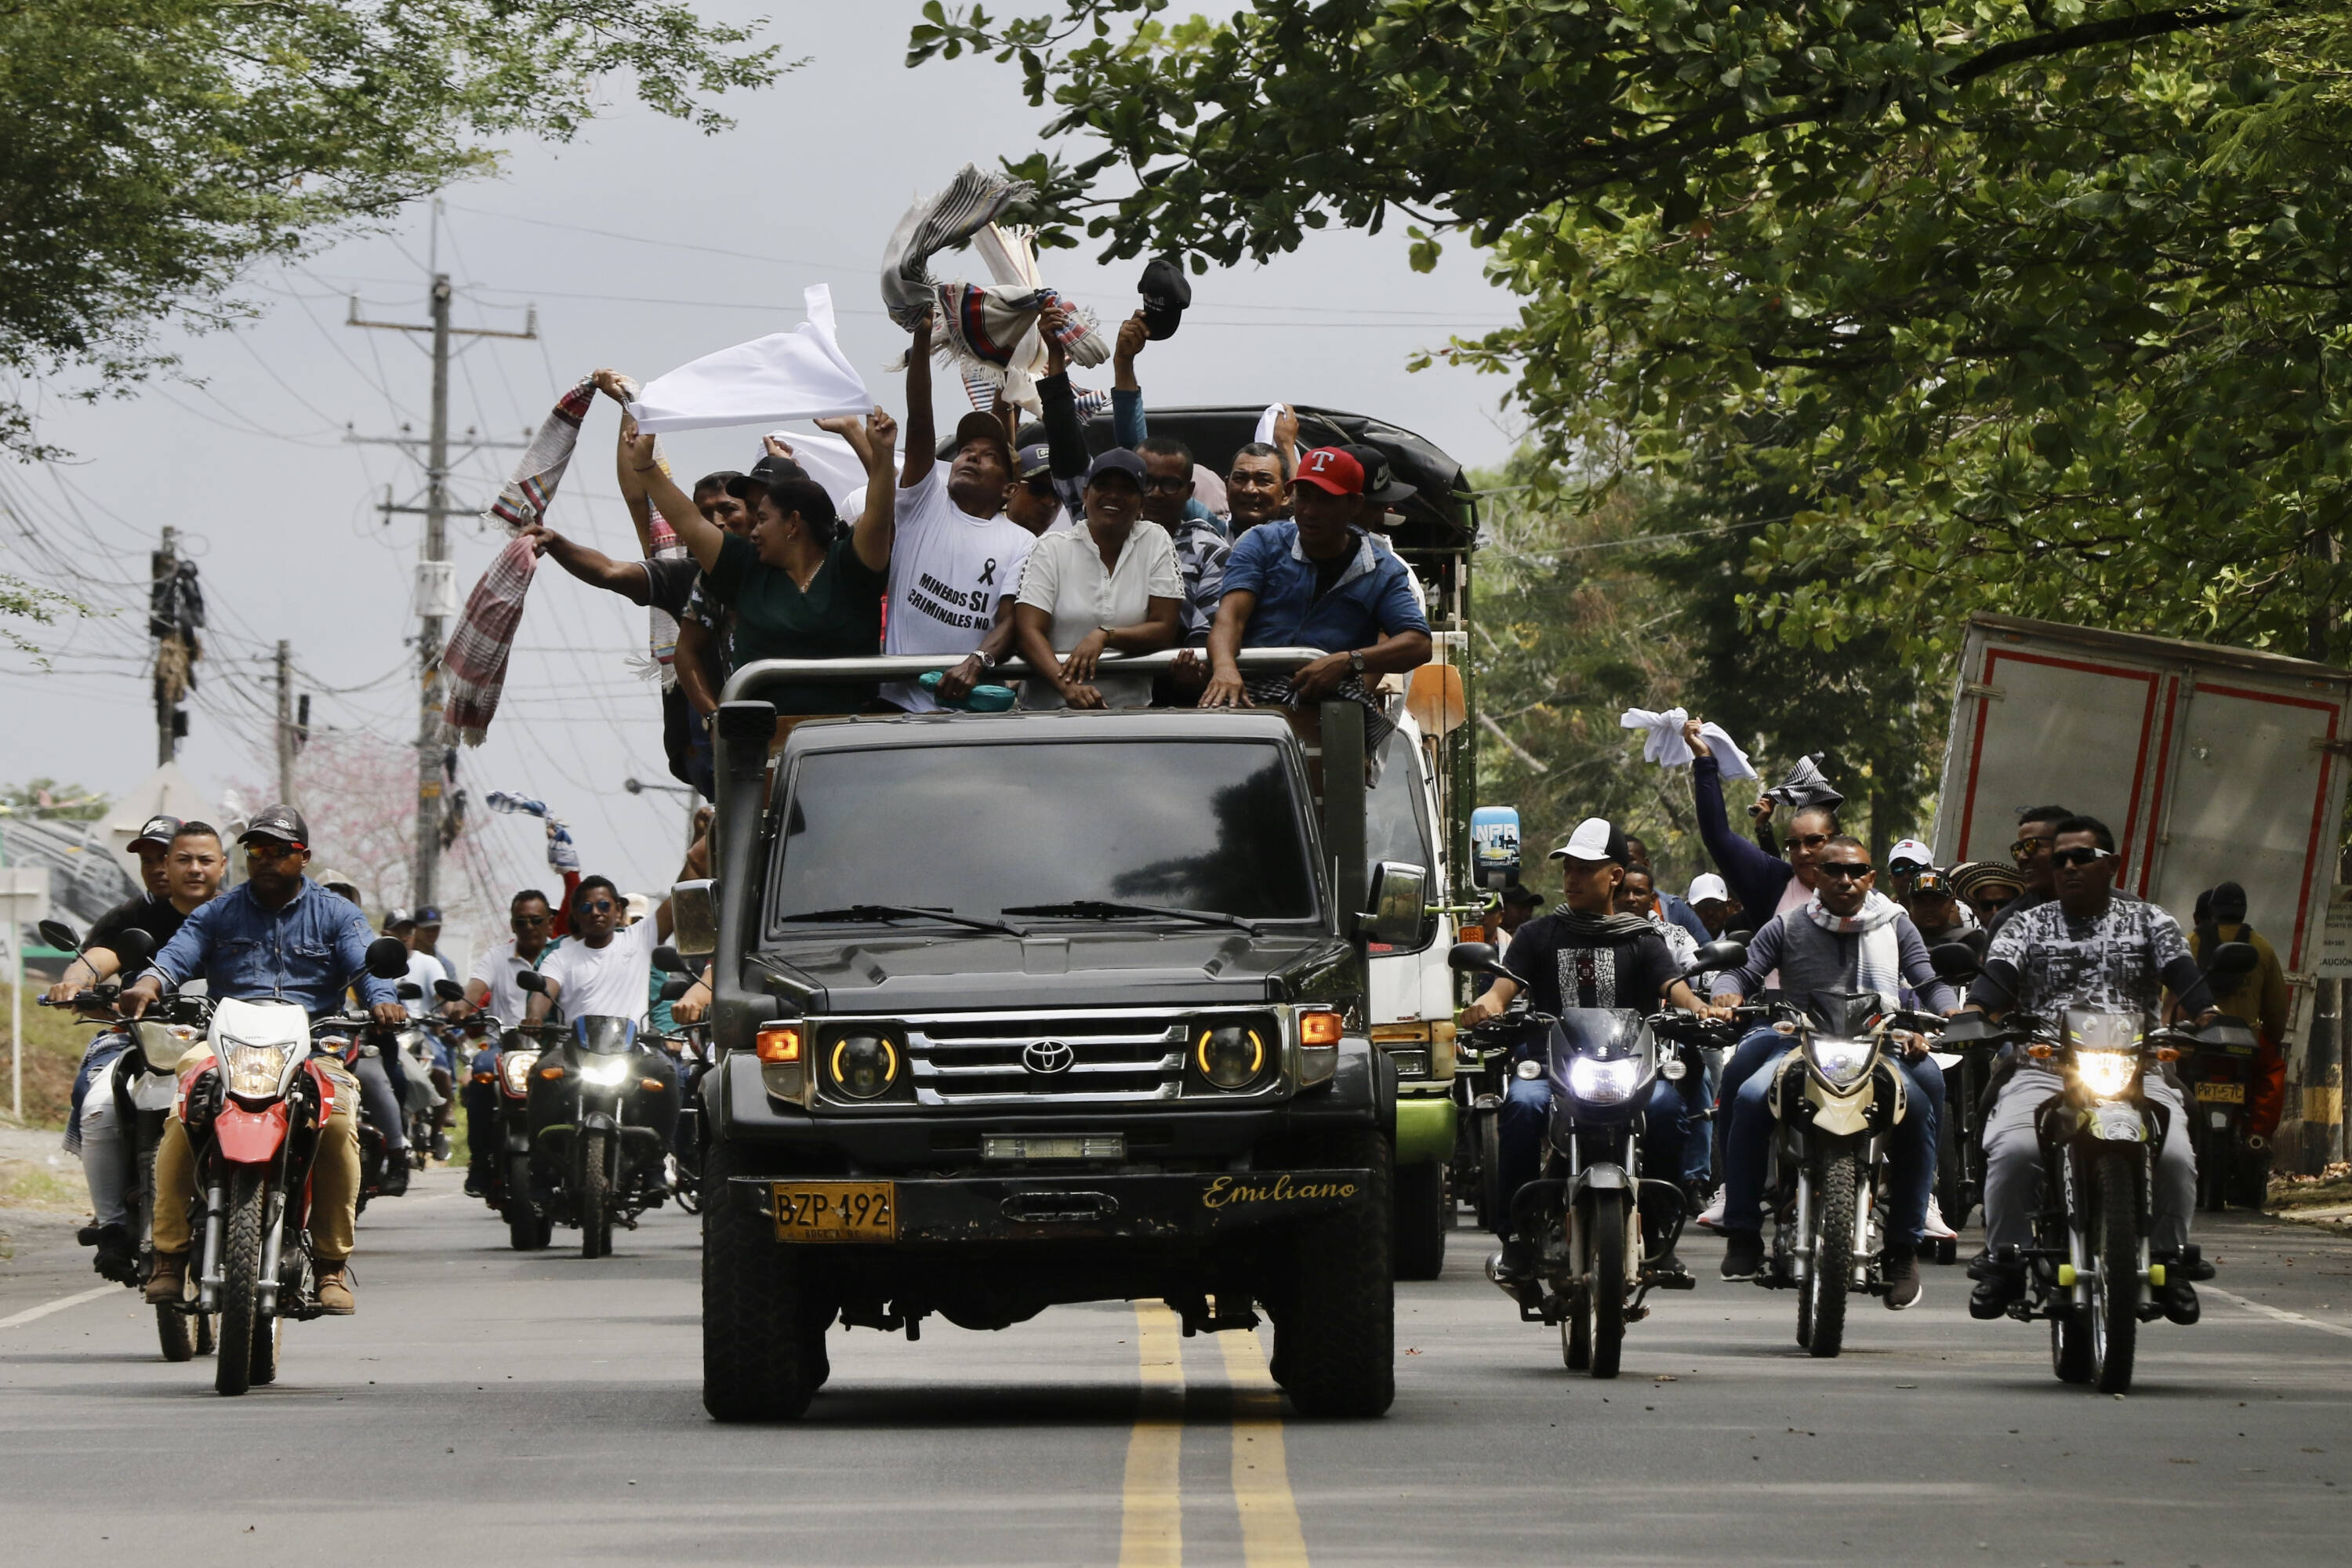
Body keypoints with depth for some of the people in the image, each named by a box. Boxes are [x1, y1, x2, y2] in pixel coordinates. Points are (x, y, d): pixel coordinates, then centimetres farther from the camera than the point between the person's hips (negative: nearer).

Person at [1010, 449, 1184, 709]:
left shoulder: (1155, 541, 8)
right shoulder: (1052, 549, 5)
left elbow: (1165, 629, 4)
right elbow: (1028, 631, -7)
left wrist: (1104, 636, -15)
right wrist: (1067, 687, -25)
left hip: (1128, 706, 2)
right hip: (1049, 707, -2)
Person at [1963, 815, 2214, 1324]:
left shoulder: (2149, 923, 16)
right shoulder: (2027, 925, 16)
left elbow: (2182, 972, -1)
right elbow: (1998, 973, -2)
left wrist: (2210, 1016, -22)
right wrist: (1972, 1012, -25)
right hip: (2042, 1069, 0)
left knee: (2174, 1155, -26)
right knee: (2013, 1150, -29)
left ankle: (2169, 1258, -7)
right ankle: (2005, 1259, -14)